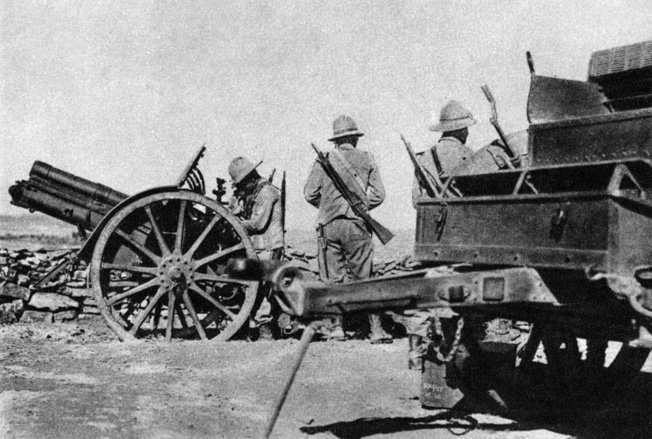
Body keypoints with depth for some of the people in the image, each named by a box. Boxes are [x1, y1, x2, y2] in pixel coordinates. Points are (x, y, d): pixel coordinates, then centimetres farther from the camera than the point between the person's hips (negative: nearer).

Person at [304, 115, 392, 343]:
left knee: (334, 278, 8)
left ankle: (336, 327, 12)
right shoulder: (367, 160, 3)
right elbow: (378, 194, -1)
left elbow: (310, 193, -2)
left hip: (330, 224, 0)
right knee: (364, 278, 3)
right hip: (357, 226, 0)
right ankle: (376, 329, 1)